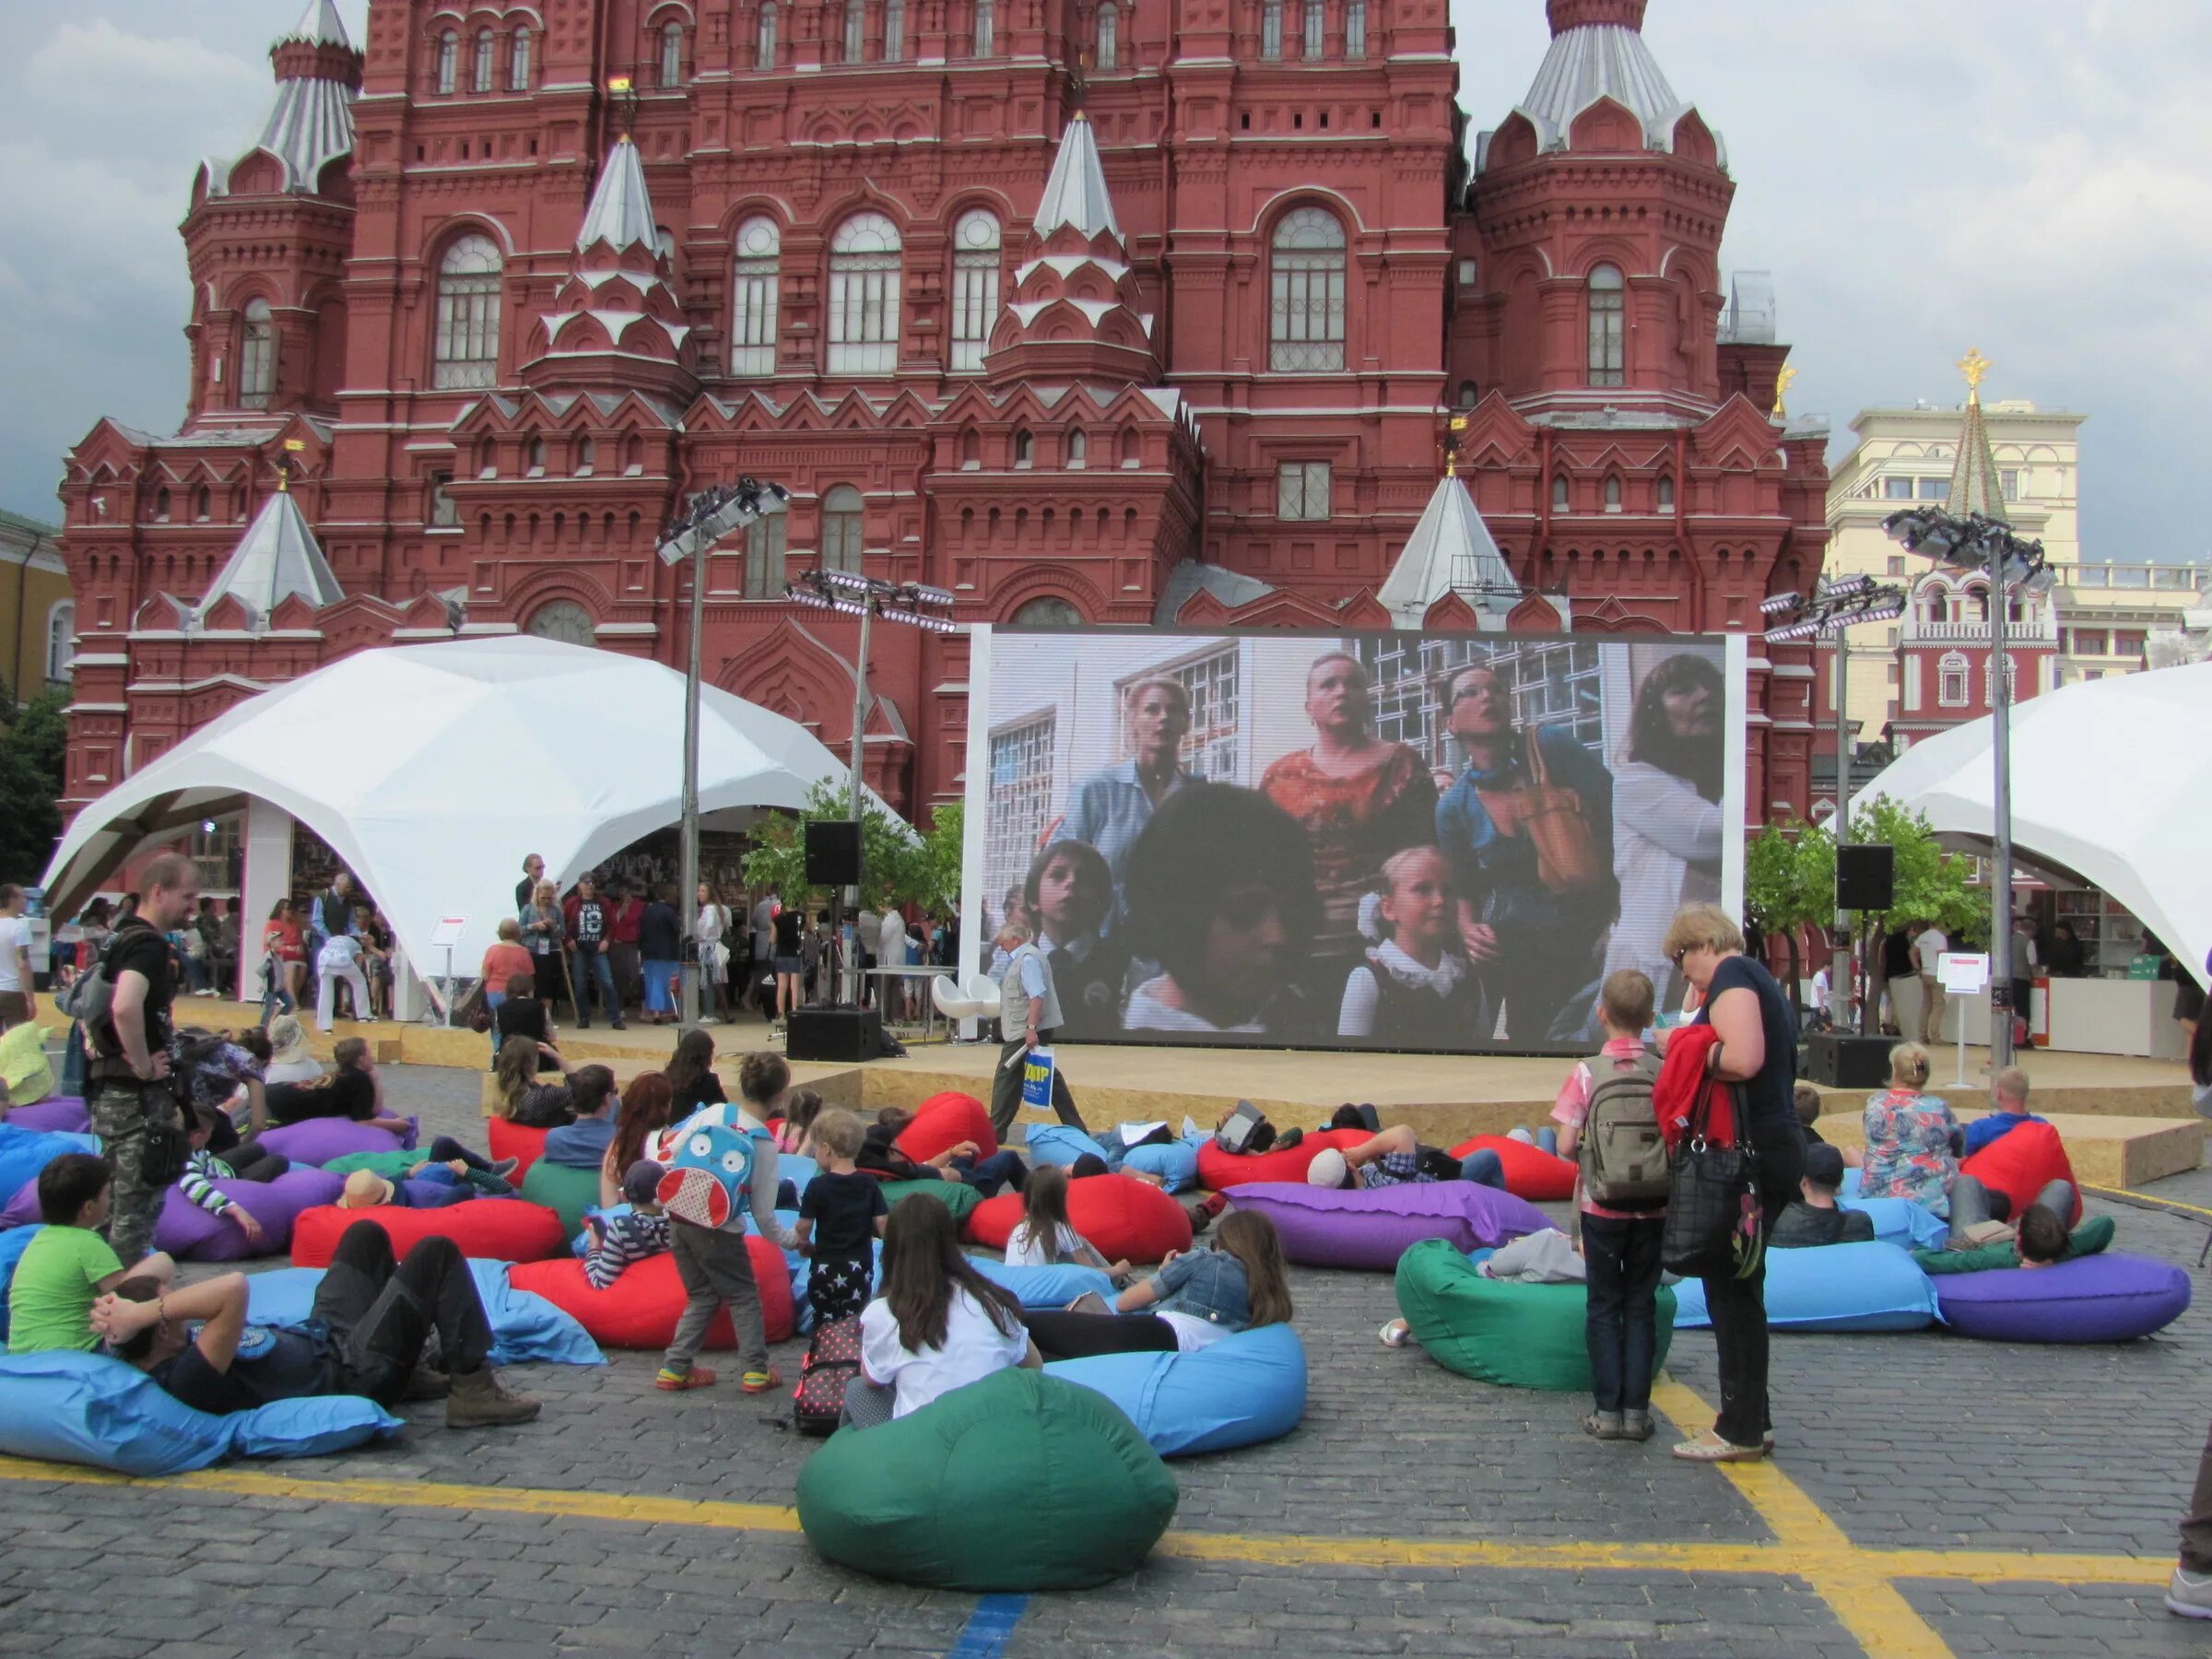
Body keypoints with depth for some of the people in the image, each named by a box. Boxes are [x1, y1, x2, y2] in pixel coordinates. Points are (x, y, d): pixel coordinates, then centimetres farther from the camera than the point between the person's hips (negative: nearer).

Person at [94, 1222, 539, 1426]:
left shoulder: (141, 1357, -9)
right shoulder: (188, 1380, -37)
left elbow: (159, 1265, 2)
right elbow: (234, 1288, -51)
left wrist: (116, 1312, -15)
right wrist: (137, 1315, -45)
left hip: (319, 1340, 9)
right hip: (356, 1369, -9)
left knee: (366, 1234, 24)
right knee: (437, 1253, -7)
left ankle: (411, 1373, 27)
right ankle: (473, 1389, -2)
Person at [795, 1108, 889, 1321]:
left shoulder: (817, 1186, -10)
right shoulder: (870, 1184, -3)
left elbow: (804, 1227, -7)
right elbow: (883, 1226, -5)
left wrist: (804, 1245, 12)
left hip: (825, 1270, -2)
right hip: (859, 1269, 2)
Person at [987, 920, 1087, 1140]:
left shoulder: (1027, 959, -14)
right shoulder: (1029, 956, 18)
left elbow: (1037, 995, -24)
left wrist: (1031, 1028, -29)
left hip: (1025, 1032, -11)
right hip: (1031, 1030, 11)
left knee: (1007, 1077, -5)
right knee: (1048, 1076, 12)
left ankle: (995, 1130, -1)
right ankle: (1075, 1127, 13)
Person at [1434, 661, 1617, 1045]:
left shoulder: (1551, 746, -9)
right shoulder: (1453, 808, -1)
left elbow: (1618, 812, -14)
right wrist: (1469, 931, -12)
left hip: (1596, 932, -2)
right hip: (1519, 954, 2)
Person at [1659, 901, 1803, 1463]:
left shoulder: (1732, 977, -11)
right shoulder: (1761, 981, 20)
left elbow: (1742, 1059, -27)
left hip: (1748, 1156, -10)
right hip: (1776, 1147, 10)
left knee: (1732, 1292, -3)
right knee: (1740, 1290, 15)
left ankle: (1742, 1430, 3)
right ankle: (1751, 1420, 22)